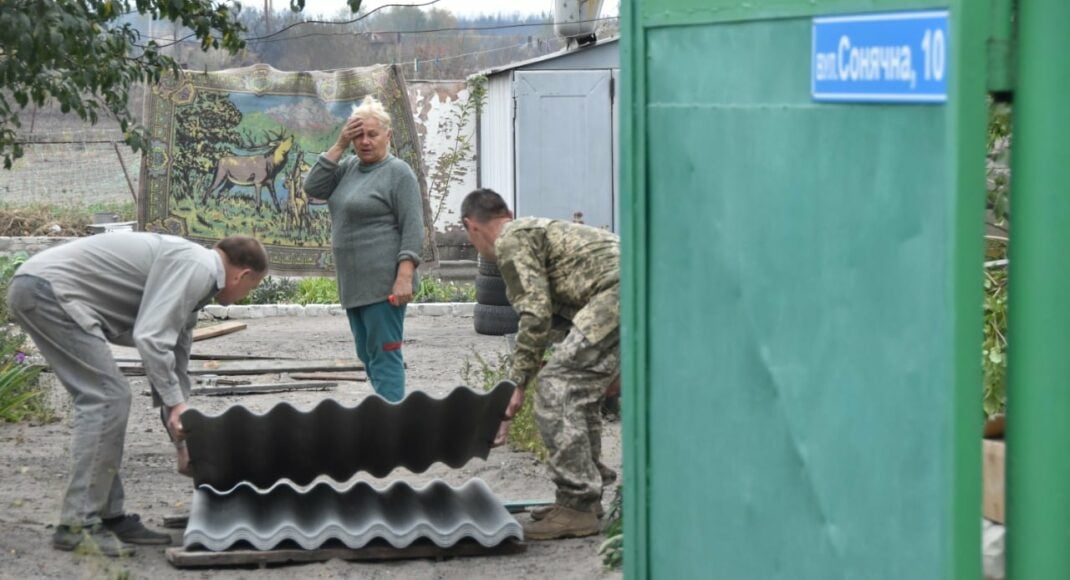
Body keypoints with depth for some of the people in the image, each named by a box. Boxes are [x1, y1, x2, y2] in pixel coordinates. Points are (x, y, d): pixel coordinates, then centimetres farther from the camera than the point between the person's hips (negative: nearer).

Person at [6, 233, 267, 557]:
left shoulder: (194, 278, 22)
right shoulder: (195, 267, -9)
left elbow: (172, 361, 29)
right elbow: (150, 338, -20)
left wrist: (184, 444, 30)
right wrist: (176, 403, -14)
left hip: (34, 290, 11)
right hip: (49, 287, -11)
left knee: (104, 399, 13)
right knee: (107, 398, -10)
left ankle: (107, 516, 15)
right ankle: (78, 524, -9)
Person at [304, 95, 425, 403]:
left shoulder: (398, 172, -8)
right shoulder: (348, 168, 13)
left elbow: (413, 228, -13)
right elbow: (313, 187, 1)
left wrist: (404, 277, -22)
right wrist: (339, 146, -3)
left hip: (383, 283, -8)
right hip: (354, 284, 8)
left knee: (384, 355, -9)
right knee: (368, 355, 12)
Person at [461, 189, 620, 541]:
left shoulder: (512, 241, 2)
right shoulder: (539, 230, 32)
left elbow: (536, 316, -9)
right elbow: (552, 314, 36)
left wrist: (515, 384, -2)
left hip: (619, 292, -10)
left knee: (555, 389, -8)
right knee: (579, 390, 21)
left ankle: (577, 507, -7)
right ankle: (585, 495, 25)